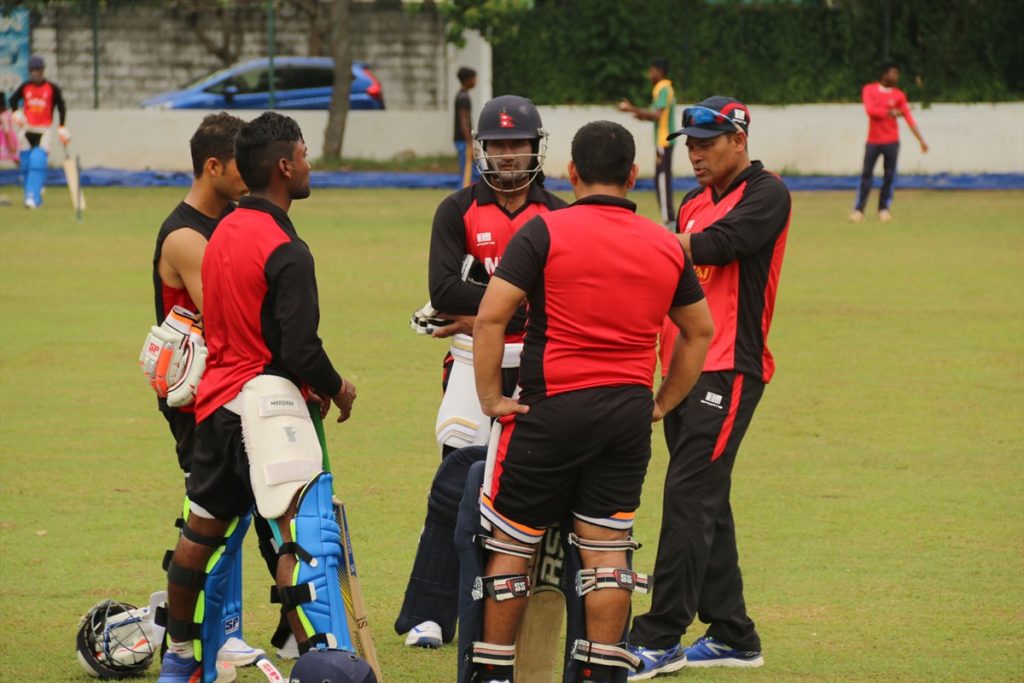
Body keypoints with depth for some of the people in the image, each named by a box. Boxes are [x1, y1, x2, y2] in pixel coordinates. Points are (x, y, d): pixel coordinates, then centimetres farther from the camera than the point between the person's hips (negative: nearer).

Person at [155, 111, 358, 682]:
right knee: (306, 534, -16)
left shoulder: (224, 233, 12)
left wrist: (310, 382, 19)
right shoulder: (286, 251, -15)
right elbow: (300, 350, -19)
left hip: (218, 399, 10)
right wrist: (336, 388, 1)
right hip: (266, 399, -10)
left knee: (203, 532, 20)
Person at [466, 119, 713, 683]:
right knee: (606, 548, 6)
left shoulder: (545, 232, -7)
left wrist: (491, 398, -3)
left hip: (554, 406, -4)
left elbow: (490, 318, -12)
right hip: (630, 414, 4)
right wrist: (661, 404, 24)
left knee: (512, 542, 6)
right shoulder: (667, 246, 8)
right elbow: (700, 331, 19)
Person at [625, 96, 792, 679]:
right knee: (704, 502, 10)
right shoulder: (694, 205, 19)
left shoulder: (766, 194, -7)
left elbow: (715, 245, -21)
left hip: (729, 370, -9)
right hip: (685, 369, 9)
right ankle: (733, 636, 17)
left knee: (689, 498, -13)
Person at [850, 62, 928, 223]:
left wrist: (921, 140, -7)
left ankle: (884, 208, 8)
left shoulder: (899, 95, 3)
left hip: (891, 141, 1)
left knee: (889, 176, -2)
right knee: (866, 175, -3)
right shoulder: (869, 90, 0)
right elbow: (870, 110, -14)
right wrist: (891, 113, -15)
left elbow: (909, 118, -1)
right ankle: (858, 210, 1)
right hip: (873, 141, -1)